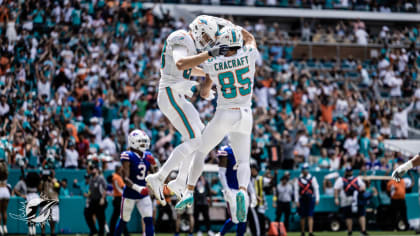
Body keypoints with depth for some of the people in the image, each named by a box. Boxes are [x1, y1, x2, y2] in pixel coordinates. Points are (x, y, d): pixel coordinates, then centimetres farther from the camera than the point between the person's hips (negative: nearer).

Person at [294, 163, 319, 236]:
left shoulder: (312, 179, 4)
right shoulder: (298, 180, 5)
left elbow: (316, 189, 4)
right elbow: (296, 191, 5)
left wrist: (317, 199, -3)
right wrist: (296, 201, -1)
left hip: (310, 199, -1)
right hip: (302, 200, 1)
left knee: (310, 216, -8)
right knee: (302, 216, 6)